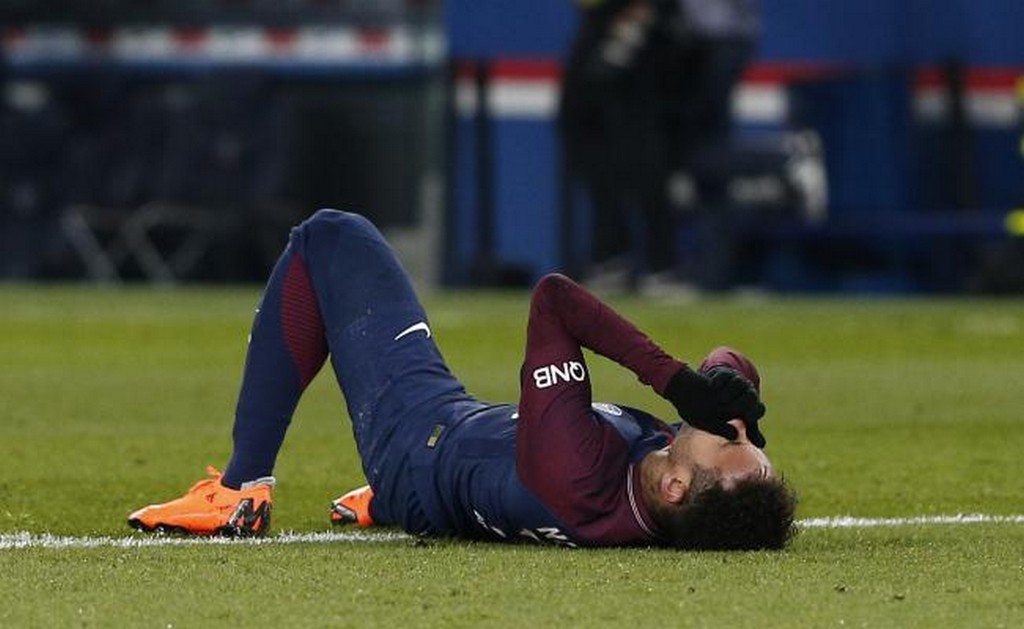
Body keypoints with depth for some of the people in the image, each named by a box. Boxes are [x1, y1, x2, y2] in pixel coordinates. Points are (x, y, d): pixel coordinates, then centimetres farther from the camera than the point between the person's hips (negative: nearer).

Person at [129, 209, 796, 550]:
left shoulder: (577, 477, -49)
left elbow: (553, 296, -43)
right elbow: (734, 365, -13)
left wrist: (675, 379, -43)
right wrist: (723, 384, -34)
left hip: (412, 445, -6)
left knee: (329, 237, 7)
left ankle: (241, 490, 10)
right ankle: (381, 503, 49)